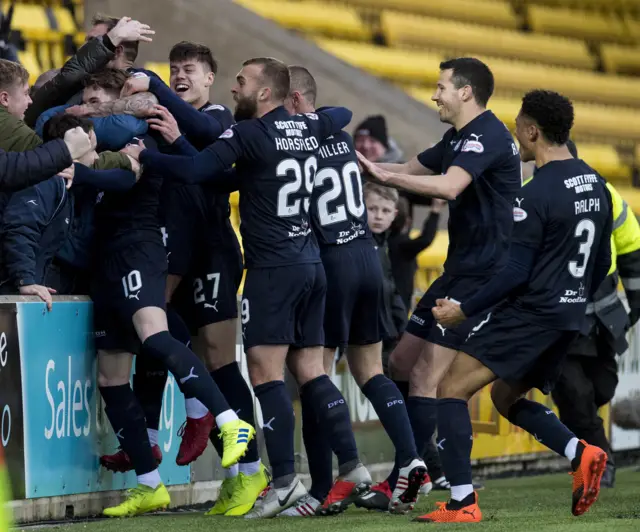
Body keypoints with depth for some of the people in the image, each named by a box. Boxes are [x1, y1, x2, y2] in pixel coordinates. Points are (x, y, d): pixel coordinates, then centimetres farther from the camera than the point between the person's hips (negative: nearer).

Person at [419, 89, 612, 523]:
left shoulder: (536, 194, -17)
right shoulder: (595, 185, 9)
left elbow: (517, 272, -18)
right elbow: (602, 263, 16)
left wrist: (464, 310, -10)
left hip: (530, 311, -9)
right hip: (570, 316, 9)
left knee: (453, 390, -5)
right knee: (507, 397, 23)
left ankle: (463, 504, -12)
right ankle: (582, 454, 2)